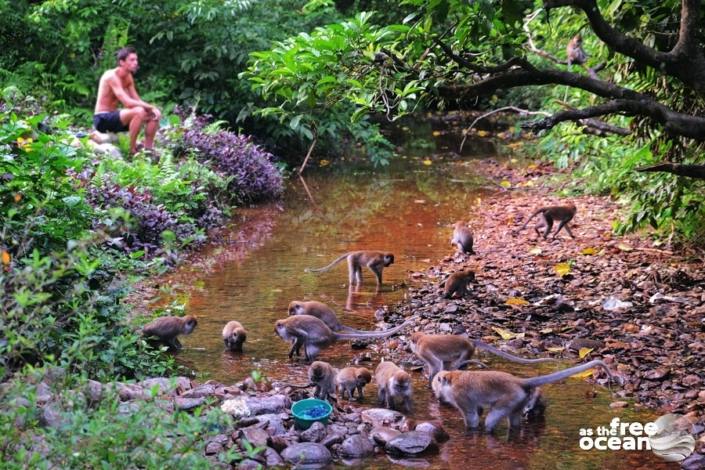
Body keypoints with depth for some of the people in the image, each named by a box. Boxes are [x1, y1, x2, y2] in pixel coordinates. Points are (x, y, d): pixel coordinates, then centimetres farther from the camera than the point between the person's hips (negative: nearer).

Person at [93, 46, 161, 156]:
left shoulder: (128, 77, 8)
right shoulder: (112, 76, -19)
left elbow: (138, 101, 8)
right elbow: (127, 102, -28)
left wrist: (152, 109, -12)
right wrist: (151, 107, -22)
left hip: (113, 117, 9)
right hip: (103, 119, -9)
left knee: (153, 116, 1)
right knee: (139, 111, -32)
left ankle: (148, 150, 2)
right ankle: (133, 150, -23)